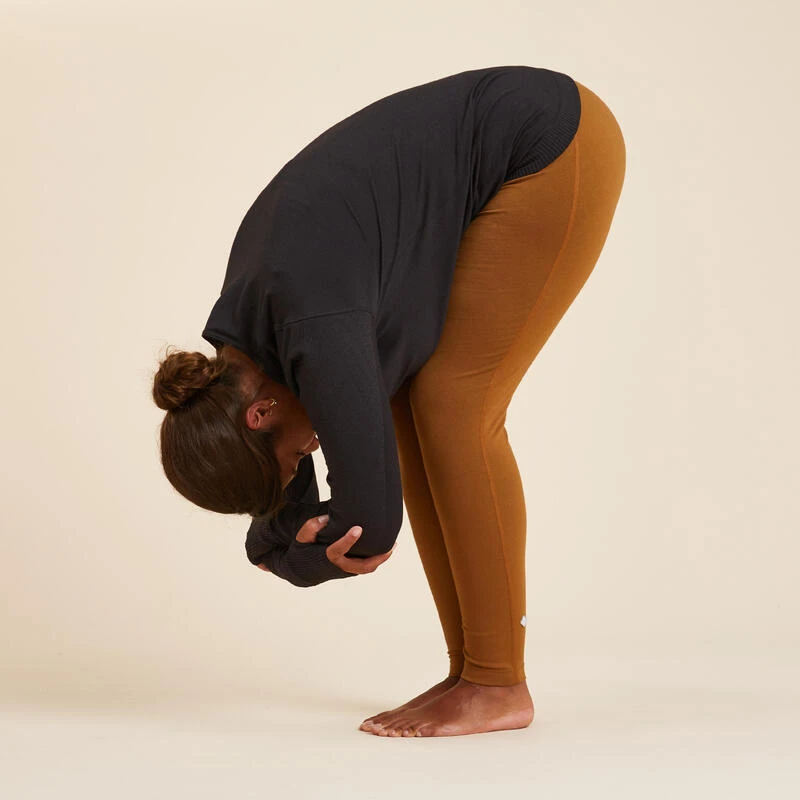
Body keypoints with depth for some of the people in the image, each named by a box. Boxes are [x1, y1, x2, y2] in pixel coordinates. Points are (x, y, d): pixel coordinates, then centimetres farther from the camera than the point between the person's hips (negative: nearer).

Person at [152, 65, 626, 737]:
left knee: (453, 404, -13)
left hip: (555, 150, -9)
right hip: (504, 173, 9)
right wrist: (282, 544, -12)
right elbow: (289, 506, 9)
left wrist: (285, 554, -5)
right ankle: (470, 671, 7)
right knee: (407, 410, 2)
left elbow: (370, 516, -25)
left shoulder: (314, 329, -27)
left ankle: (500, 683, -4)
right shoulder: (249, 329, 0)